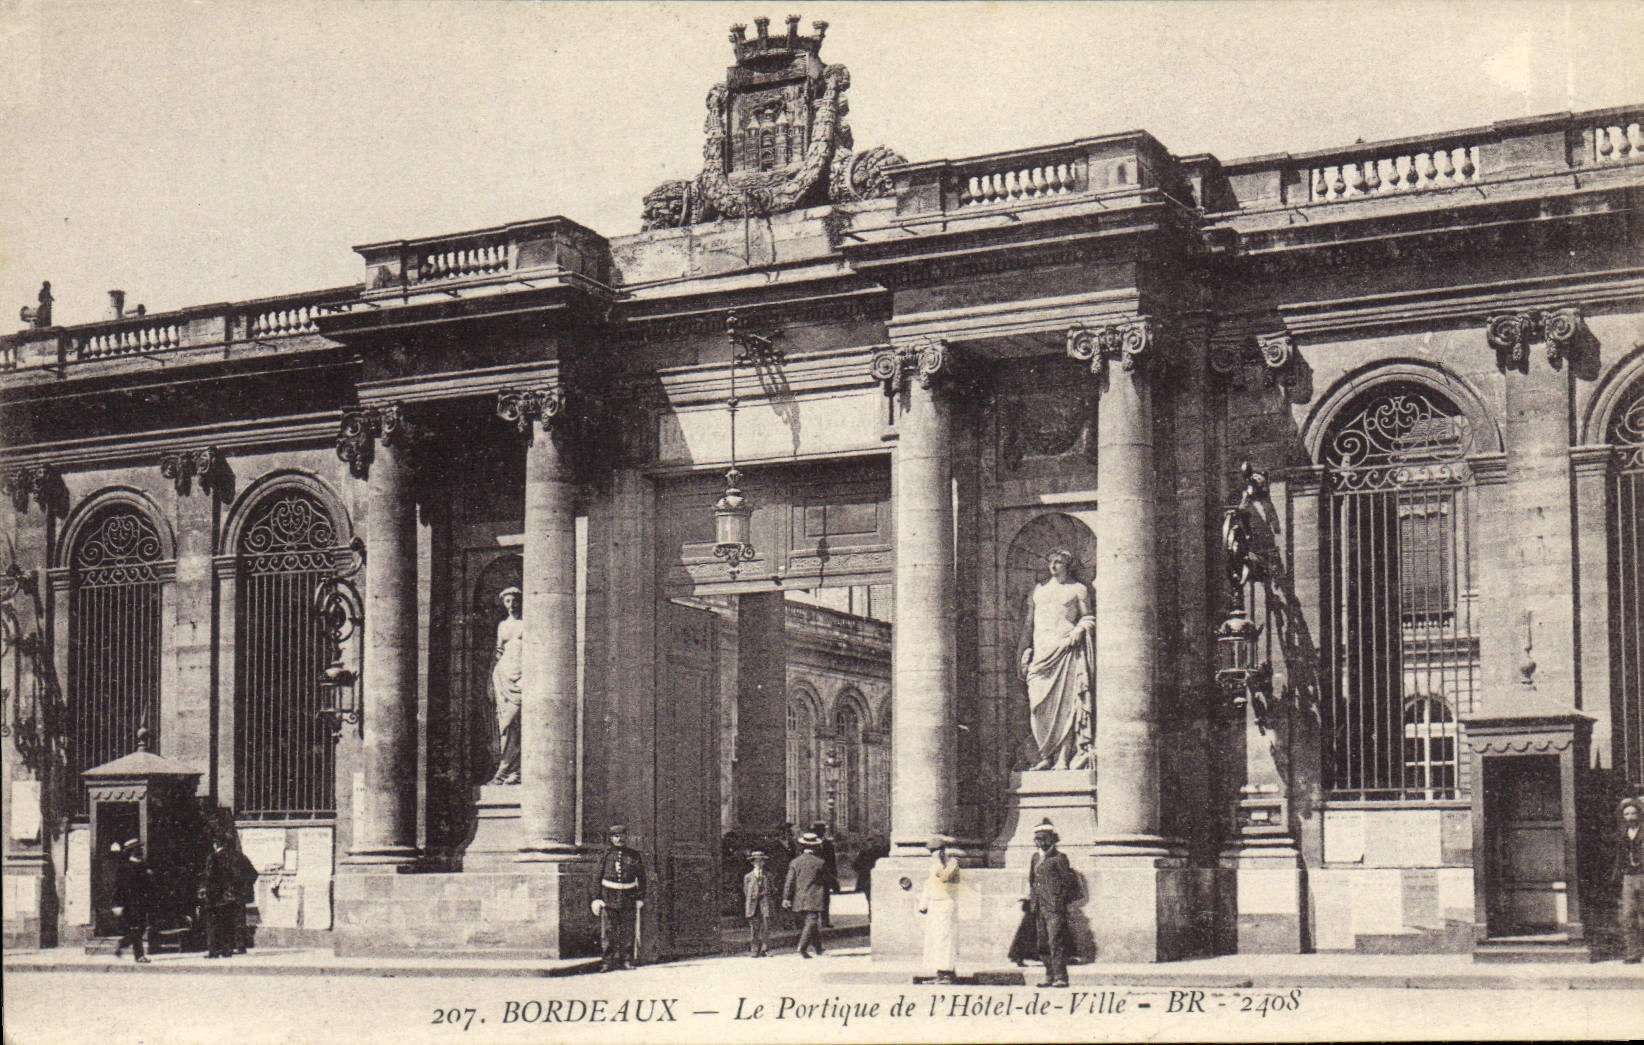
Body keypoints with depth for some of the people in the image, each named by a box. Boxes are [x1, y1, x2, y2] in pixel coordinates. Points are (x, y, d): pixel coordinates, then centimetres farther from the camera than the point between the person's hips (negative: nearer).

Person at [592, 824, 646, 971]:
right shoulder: (606, 855, 4)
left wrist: (640, 898, 3)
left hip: (629, 898, 1)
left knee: (628, 931, 2)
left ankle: (627, 960, 11)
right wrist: (597, 898, 0)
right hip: (609, 898, -1)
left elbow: (641, 878, 9)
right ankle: (607, 961, 1)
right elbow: (598, 877, 5)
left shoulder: (634, 856, 7)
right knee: (607, 931, -3)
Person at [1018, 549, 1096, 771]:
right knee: (1039, 704, -6)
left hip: (1066, 650, -3)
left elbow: (1088, 618, 9)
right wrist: (1026, 650, 10)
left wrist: (1078, 631, -12)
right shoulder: (1039, 589, 20)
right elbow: (1029, 622, 19)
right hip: (1041, 651, 3)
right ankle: (1043, 756, -5)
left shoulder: (1078, 589, 10)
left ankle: (1063, 757, -9)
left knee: (1065, 702, -9)